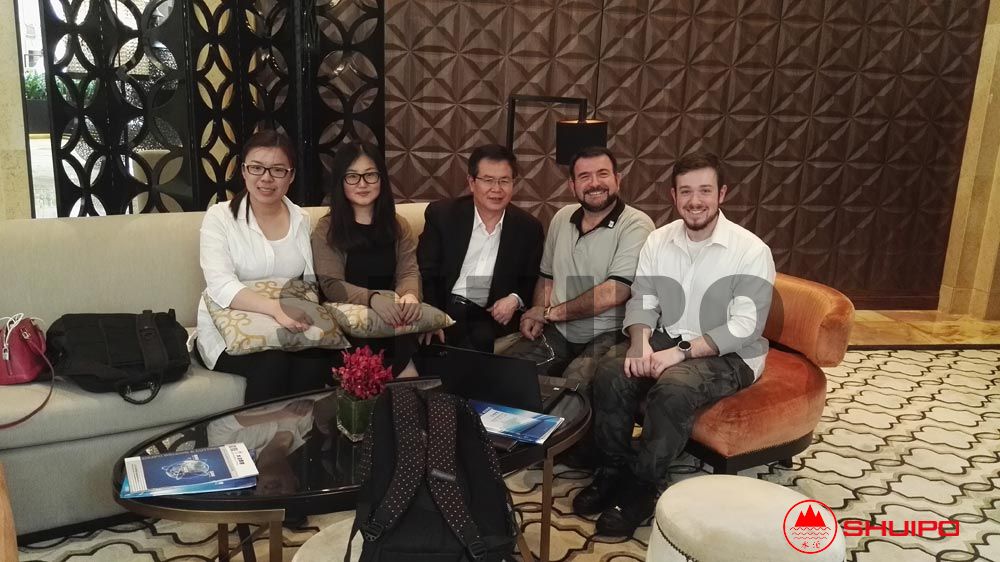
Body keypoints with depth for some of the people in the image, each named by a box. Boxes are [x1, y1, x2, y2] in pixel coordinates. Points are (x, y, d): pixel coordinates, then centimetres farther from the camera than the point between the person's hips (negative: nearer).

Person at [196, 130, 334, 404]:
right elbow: (221, 286, -16)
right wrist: (275, 307, -33)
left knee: (318, 360, -28)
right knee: (273, 363, -32)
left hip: (289, 330, 3)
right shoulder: (220, 217, -2)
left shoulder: (303, 220, 10)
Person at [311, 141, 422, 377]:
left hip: (393, 323, 2)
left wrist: (410, 295, -22)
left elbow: (409, 272, 4)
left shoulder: (398, 226, 15)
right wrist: (372, 298, -28)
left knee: (410, 385, -23)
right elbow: (332, 285, -8)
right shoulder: (327, 229, 3)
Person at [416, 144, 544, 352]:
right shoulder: (441, 214, 0)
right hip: (445, 310, -1)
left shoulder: (529, 228, 5)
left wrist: (515, 300, -8)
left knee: (479, 340, -30)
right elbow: (425, 274, -2)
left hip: (493, 317, 1)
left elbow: (533, 281, 14)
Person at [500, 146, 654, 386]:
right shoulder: (562, 218, 11)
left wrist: (550, 312, -9)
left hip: (608, 336, -5)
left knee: (574, 384, -32)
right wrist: (537, 315, -1)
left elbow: (614, 293, -19)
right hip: (556, 332, 5)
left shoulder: (636, 225, -10)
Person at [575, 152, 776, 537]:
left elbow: (744, 326, -19)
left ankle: (643, 487, -14)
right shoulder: (658, 240, 2)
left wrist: (681, 353, -27)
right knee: (611, 372, -22)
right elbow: (642, 300, 3)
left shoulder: (751, 250, -14)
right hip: (667, 340, 5)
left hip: (728, 355, -4)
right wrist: (640, 342, -19)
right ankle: (614, 470, -3)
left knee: (673, 388, -33)